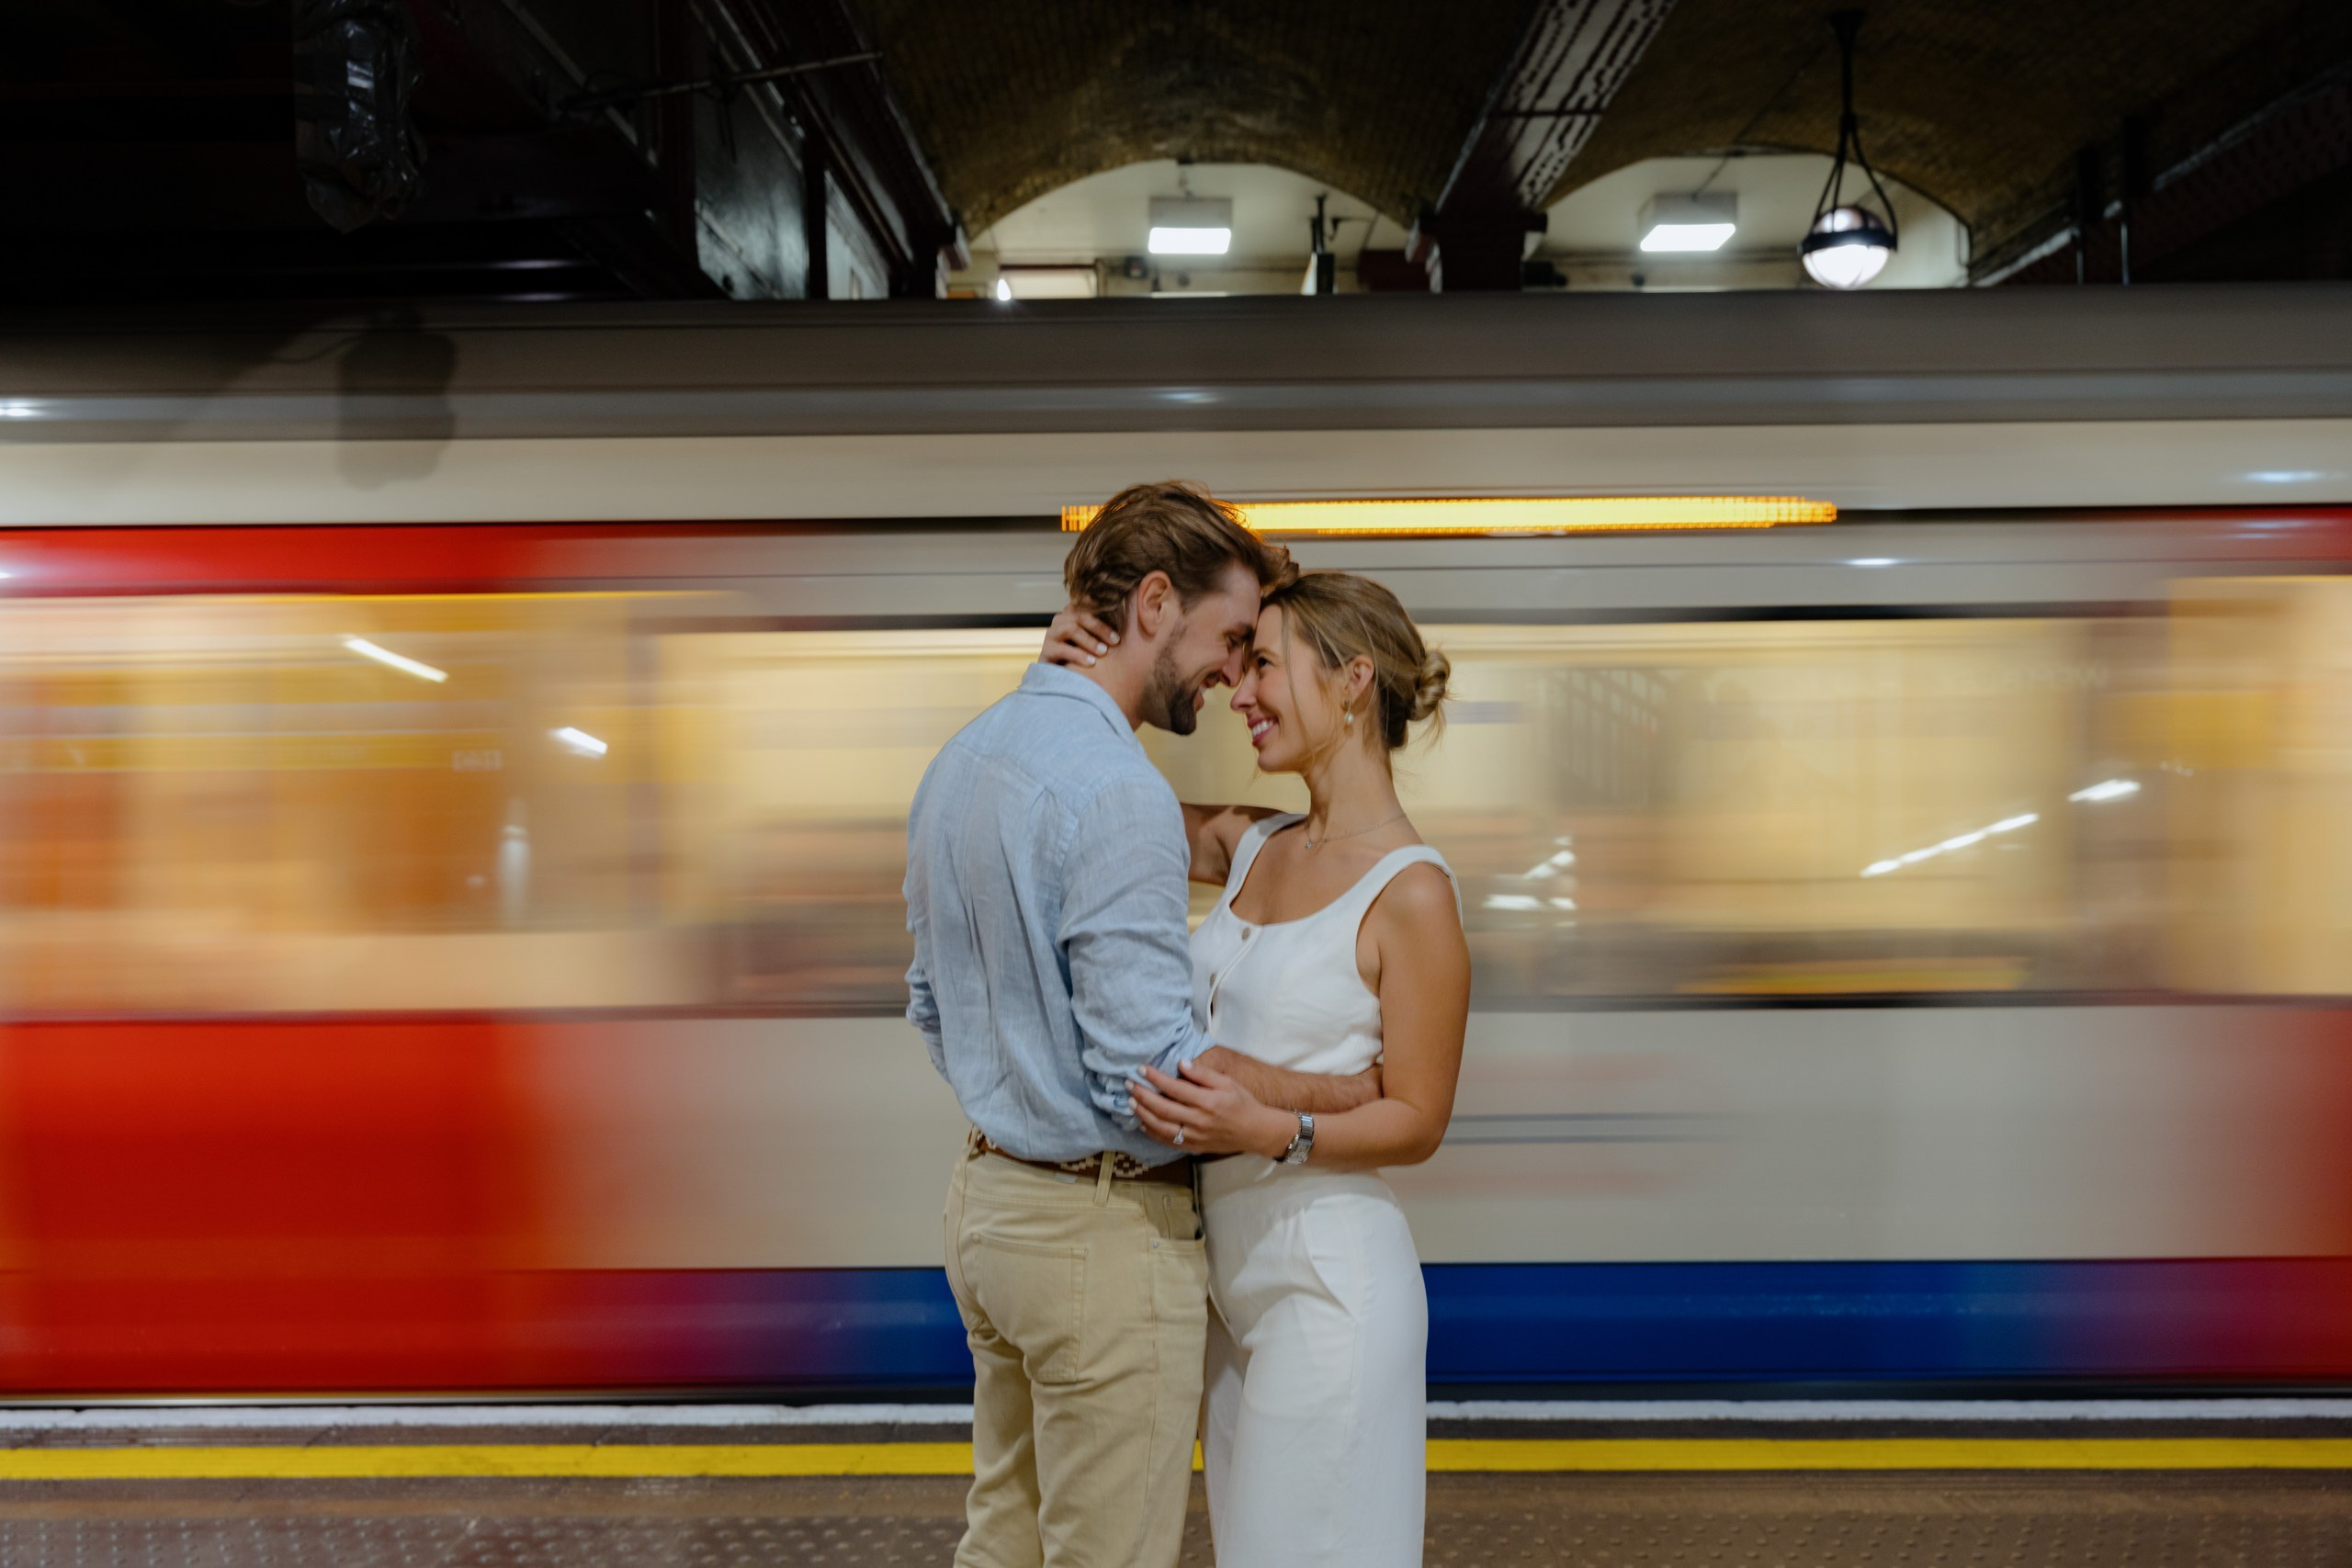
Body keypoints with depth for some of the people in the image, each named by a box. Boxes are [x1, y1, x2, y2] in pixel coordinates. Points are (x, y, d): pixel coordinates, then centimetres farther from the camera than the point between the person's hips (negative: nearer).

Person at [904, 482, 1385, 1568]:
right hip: (1106, 1232, -9)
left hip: (988, 1194, 9)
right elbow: (1151, 1066, -24)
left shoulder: (960, 759, 8)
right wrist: (1353, 1093, -13)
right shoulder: (1117, 791, -23)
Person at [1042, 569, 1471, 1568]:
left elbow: (1417, 1121, -13)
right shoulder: (1253, 846, 6)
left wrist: (1272, 1131, -28)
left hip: (1329, 1278, -7)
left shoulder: (1410, 893, -15)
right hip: (1232, 1262, 7)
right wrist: (1075, 683, -1)